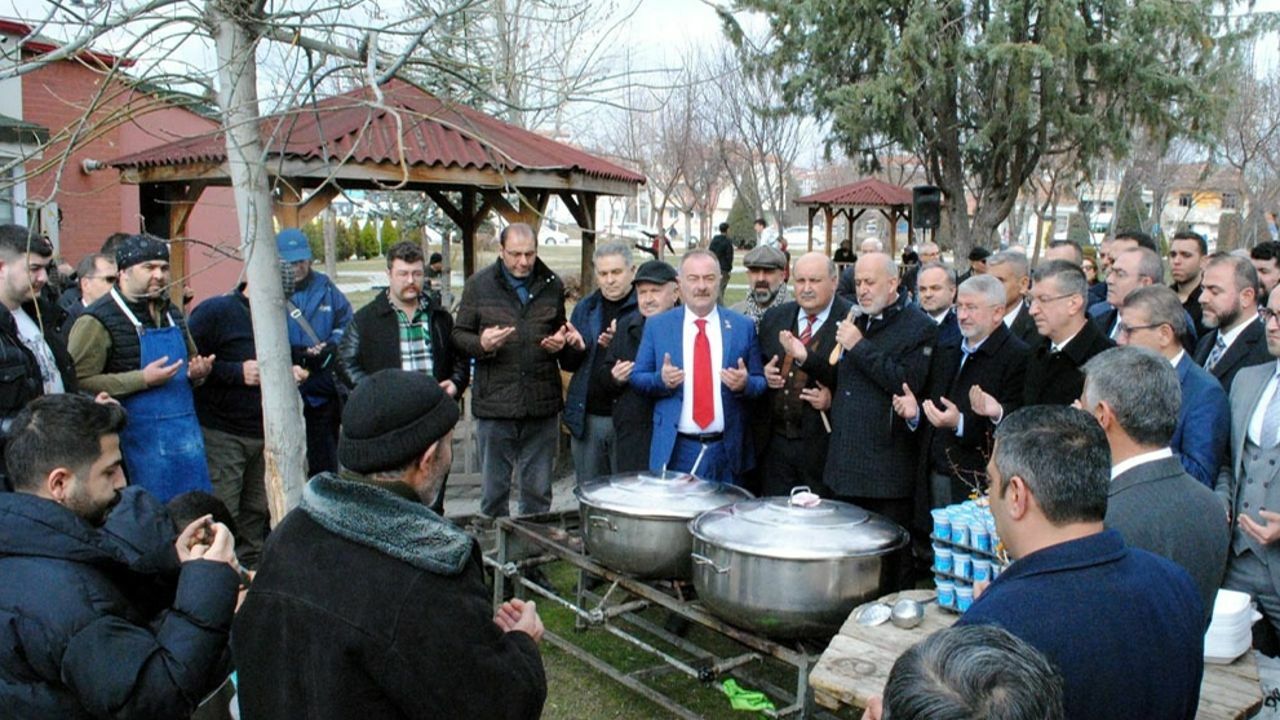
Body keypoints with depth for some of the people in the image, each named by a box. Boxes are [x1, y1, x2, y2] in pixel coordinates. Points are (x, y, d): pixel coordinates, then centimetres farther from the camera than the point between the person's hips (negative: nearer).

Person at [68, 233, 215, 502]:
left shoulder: (172, 313, 14)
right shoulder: (98, 320, -10)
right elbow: (79, 382, -18)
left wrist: (197, 372, 5)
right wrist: (143, 379, -21)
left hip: (187, 436, 7)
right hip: (139, 441, -7)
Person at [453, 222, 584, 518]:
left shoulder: (552, 285, 8)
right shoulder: (479, 284, 1)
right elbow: (459, 334, 5)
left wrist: (562, 344, -2)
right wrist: (482, 343, -16)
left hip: (542, 405, 2)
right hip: (495, 404, -2)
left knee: (538, 490, 12)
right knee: (495, 489, 9)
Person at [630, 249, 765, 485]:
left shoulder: (743, 326, 3)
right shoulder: (657, 325, 3)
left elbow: (760, 382, 6)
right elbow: (637, 377, 5)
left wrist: (745, 383, -16)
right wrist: (661, 379, -15)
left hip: (727, 451, 1)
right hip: (675, 450, 0)